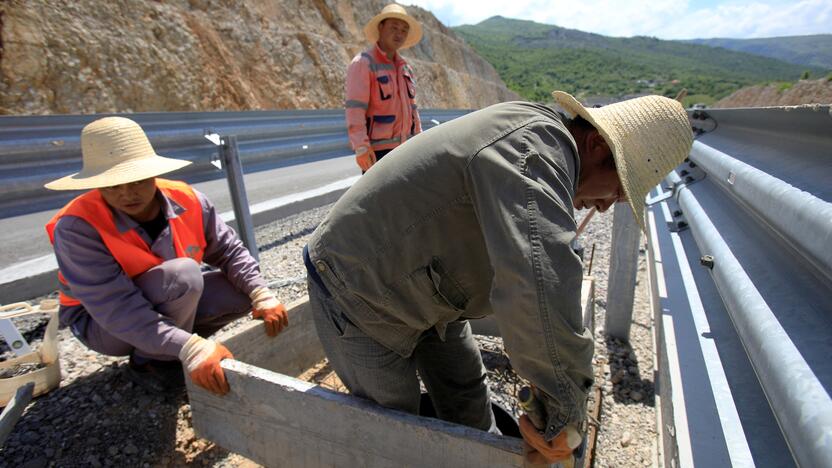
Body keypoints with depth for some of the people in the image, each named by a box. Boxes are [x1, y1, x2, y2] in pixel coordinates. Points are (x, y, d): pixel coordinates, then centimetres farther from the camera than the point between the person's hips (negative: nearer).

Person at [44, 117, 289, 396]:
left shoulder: (187, 201, -17)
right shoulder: (78, 227, -29)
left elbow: (229, 252, -10)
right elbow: (118, 309, -36)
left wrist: (262, 296, -25)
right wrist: (190, 348, -46)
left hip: (167, 306, 5)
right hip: (102, 324, -5)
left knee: (243, 291, -13)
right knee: (183, 275, -33)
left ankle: (169, 346, 5)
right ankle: (148, 362, -7)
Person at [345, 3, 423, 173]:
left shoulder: (404, 67, 15)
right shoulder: (363, 63, -9)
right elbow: (354, 109, -18)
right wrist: (361, 147, -28)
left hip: (403, 147, 8)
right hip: (377, 149, -8)